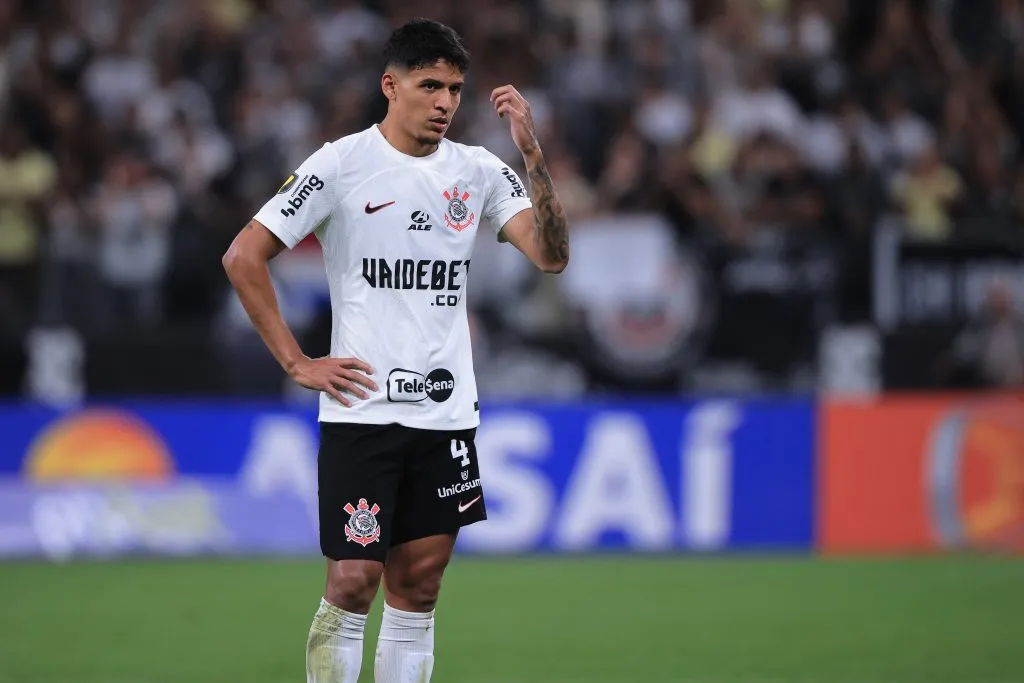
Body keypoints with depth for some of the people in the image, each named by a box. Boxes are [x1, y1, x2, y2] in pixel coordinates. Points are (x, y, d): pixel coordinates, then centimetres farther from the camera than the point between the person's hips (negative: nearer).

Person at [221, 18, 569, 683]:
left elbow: (551, 255, -4)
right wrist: (297, 363, -8)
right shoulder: (341, 165, -6)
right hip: (362, 410, -4)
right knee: (352, 584, -8)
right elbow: (243, 257, -6)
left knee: (417, 593, 7)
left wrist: (534, 154, -15)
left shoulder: (479, 171, 6)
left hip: (447, 416, 4)